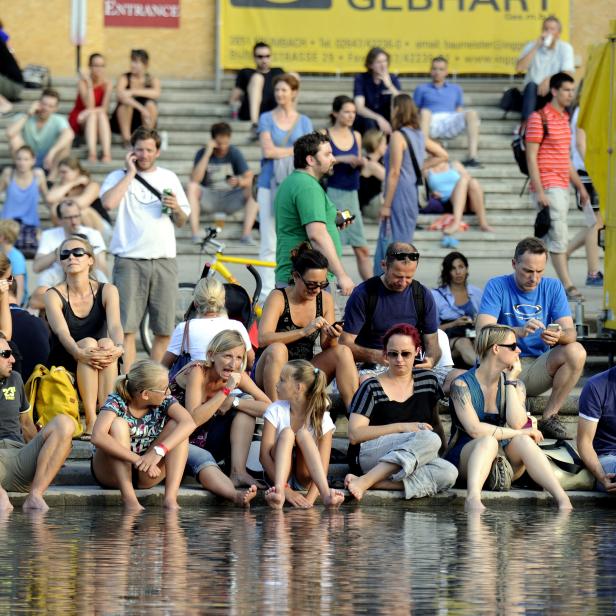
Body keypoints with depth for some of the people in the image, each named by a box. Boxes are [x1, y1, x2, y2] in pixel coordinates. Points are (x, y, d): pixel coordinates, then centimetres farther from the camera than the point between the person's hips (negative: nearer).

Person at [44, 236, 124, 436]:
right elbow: (62, 332, -21)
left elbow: (115, 325, -16)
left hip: (103, 373, 2)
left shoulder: (106, 291, 2)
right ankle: (91, 420, -41)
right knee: (89, 342, -30)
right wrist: (80, 353, -43)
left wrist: (118, 347, -39)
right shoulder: (54, 295, -3)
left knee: (107, 343, -29)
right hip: (64, 367, -2)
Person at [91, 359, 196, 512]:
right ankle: (129, 499, -36)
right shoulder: (117, 402, -20)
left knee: (175, 426, -17)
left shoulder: (165, 401, -9)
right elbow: (97, 436, -38)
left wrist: (159, 451, -44)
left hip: (145, 477, 3)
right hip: (111, 474, -3)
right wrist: (138, 459, -45)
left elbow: (189, 423, -29)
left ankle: (171, 498, -30)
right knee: (118, 424, -28)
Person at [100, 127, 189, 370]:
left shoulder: (169, 178, 16)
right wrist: (131, 172, -8)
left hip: (164, 261, 3)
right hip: (130, 261, -3)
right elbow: (109, 203, -16)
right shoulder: (119, 177, 6)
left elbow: (181, 222, 20)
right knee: (126, 328, -9)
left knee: (164, 330, 2)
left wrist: (176, 208, -3)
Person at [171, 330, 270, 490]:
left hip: (209, 442, 7)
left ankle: (237, 471, -21)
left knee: (246, 401, -9)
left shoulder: (237, 375, -4)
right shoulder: (197, 372, -21)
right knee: (202, 459, -38)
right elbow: (193, 420, -32)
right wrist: (226, 390, -32)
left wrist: (232, 402, -23)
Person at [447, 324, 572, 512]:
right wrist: (520, 433, -18)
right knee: (489, 440, -36)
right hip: (465, 458, -4)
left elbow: (516, 424, -11)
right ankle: (473, 499, -62)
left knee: (523, 441, -28)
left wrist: (510, 382, -9)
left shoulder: (515, 384, 7)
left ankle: (563, 499, -45)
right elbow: (475, 430, -21)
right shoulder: (462, 385, -7)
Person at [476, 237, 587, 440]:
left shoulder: (553, 287, 6)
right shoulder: (497, 286, -4)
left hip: (538, 368, 3)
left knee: (576, 351, -23)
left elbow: (570, 331, -4)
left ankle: (549, 417, -14)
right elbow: (482, 330, -19)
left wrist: (559, 335, -31)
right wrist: (519, 331, -37)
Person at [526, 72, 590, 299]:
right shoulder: (539, 118, -9)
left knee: (554, 237, 9)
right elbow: (531, 157, -13)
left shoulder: (565, 118, 17)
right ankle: (567, 286, -12)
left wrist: (580, 187, 22)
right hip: (548, 187, -9)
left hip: (562, 187, 9)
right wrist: (539, 191, -20)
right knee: (559, 236, -12)